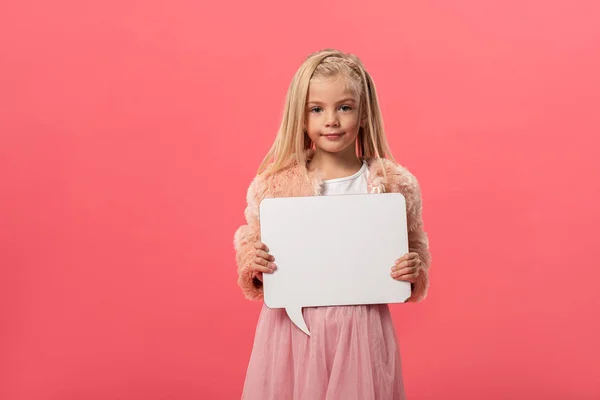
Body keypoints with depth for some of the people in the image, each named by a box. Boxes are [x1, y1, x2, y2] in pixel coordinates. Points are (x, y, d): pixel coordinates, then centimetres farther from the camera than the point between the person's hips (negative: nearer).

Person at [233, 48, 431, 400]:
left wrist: (415, 270, -12)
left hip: (361, 328, 0)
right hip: (292, 327, 0)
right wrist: (253, 266, -14)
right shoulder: (274, 183, -5)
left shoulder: (396, 184, -4)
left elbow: (416, 247, 8)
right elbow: (250, 243, 6)